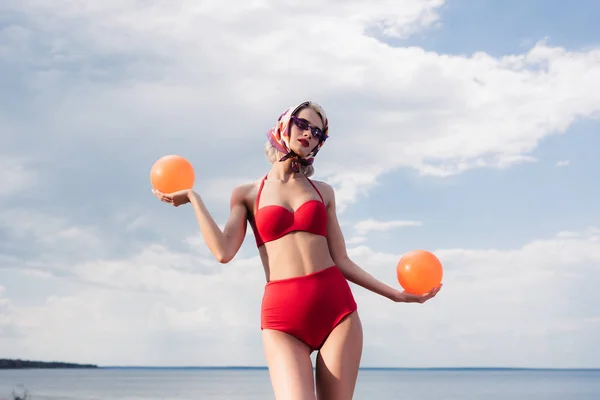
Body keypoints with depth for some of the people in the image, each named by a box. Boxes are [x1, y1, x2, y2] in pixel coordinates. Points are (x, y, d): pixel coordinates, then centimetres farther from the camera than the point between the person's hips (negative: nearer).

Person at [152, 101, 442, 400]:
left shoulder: (323, 191, 18)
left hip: (336, 305, 2)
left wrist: (397, 294, 8)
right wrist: (193, 198, 3)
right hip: (282, 314, -2)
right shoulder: (247, 194, 13)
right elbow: (223, 252, -3)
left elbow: (341, 260, 13)